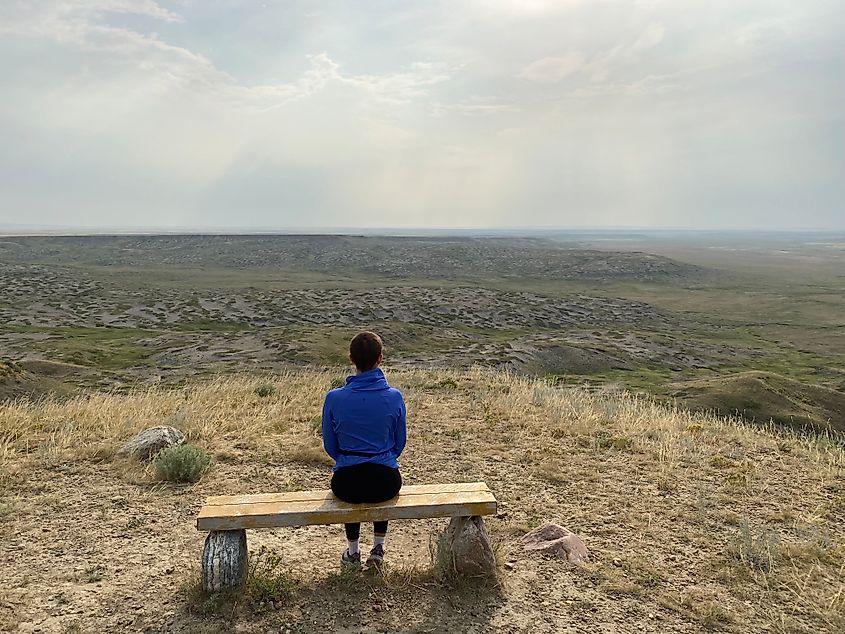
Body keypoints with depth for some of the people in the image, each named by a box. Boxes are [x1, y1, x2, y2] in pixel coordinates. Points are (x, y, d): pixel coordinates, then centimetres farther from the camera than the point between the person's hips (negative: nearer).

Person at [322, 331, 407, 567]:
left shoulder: (335, 398, -11)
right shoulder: (394, 397, -10)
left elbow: (330, 446, 2)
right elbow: (400, 443, 3)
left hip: (346, 485, 0)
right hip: (386, 483, 0)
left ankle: (352, 551, 44)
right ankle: (378, 547, 39)